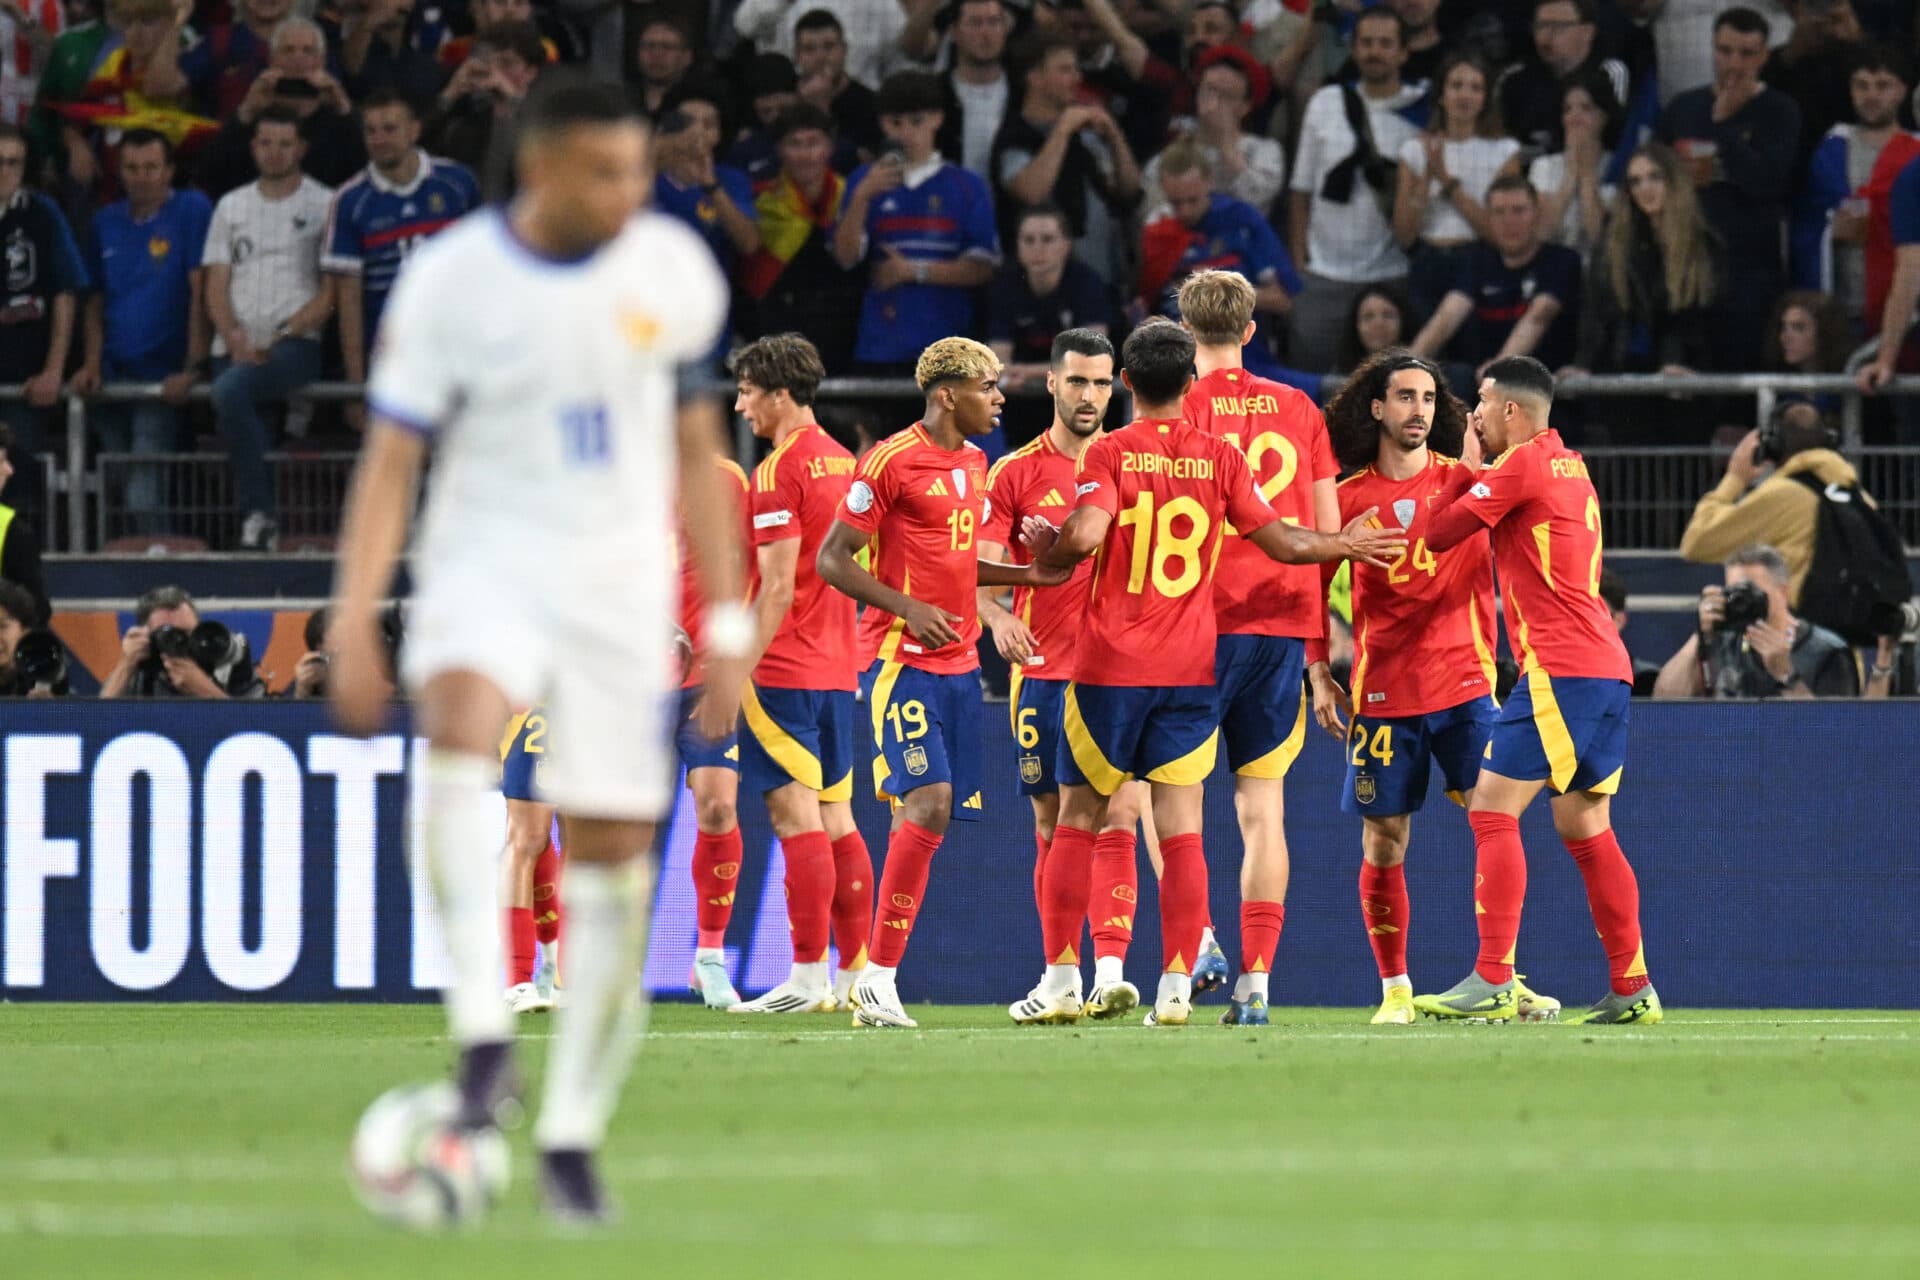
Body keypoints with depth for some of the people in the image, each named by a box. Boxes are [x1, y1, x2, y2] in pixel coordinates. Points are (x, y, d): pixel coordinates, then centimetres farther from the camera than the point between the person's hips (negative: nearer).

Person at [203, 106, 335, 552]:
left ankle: (259, 514, -27)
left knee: (230, 390, -32)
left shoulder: (324, 205, 8)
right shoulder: (232, 206, 21)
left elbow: (332, 290, 0)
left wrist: (284, 335, -12)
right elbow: (217, 283, 13)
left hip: (296, 343, -5)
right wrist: (234, 337, -6)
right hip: (236, 345, 5)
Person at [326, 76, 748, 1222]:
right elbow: (391, 459, -4)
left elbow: (697, 451, 10)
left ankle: (574, 1134, 15)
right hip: (488, 559, -3)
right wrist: (355, 623, -13)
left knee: (614, 859, 1)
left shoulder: (673, 271, 1)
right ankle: (485, 1036, -38)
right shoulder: (451, 280, -7)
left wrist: (728, 625, 8)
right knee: (461, 721, -35)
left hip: (621, 584, 3)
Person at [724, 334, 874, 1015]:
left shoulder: (779, 472, -12)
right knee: (835, 819, 11)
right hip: (838, 667, 9)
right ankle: (854, 973, 11)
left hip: (784, 672, -9)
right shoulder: (841, 461, 14)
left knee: (796, 817, -9)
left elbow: (778, 588, -18)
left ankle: (808, 977, -11)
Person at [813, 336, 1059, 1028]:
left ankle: (877, 979, 10)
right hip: (902, 659, -8)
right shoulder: (892, 462, -10)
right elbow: (832, 560, -9)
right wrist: (908, 608, -20)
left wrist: (1028, 575, 15)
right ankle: (877, 977, -16)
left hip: (958, 662, 8)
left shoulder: (975, 463, 16)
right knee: (929, 802, -19)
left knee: (929, 816, 5)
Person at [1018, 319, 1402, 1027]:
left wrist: (1046, 552, 1)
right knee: (1180, 830, 1)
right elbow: (1282, 542, 3)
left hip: (1109, 670, -2)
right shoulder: (1220, 456, 2)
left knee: (1077, 821, 7)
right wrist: (1347, 543, 21)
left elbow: (1086, 535, -21)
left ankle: (1060, 978, 4)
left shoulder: (1109, 454, -5)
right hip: (1191, 669, 2)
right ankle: (1176, 987, -6)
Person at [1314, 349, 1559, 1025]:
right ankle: (1394, 989, 11)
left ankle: (1506, 979, -2)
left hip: (1465, 683, 0)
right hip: (1382, 691, 0)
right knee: (1383, 846, 1)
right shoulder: (1347, 498, 3)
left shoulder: (1465, 480, 4)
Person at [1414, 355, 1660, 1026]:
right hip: (1607, 668, 9)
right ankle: (1633, 990, 10)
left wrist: (1466, 467, 11)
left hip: (1559, 666, -9)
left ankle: (1492, 983, -18)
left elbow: (1439, 533, -3)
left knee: (1493, 810, -11)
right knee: (1585, 828, 12)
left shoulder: (1522, 463, -7)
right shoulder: (1570, 467, 20)